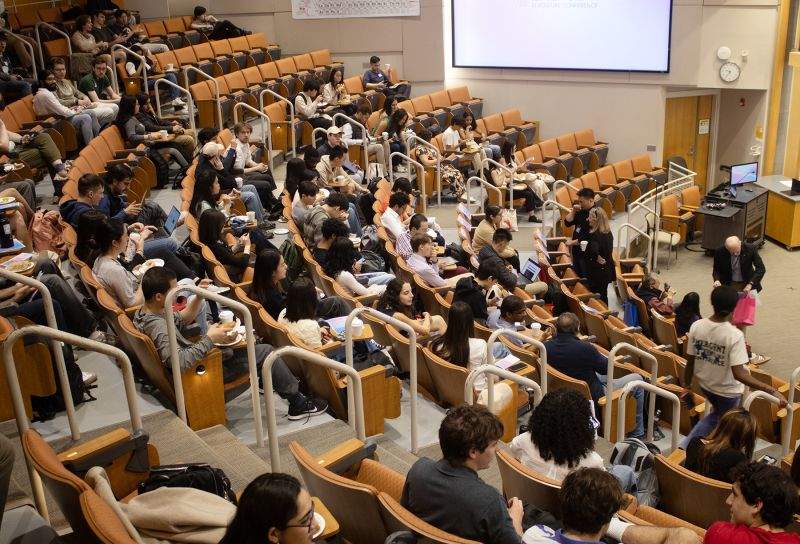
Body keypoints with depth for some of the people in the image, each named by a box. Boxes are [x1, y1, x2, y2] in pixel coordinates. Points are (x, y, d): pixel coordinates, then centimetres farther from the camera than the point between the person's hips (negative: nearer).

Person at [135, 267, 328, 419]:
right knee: (265, 352, -6)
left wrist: (198, 297, -4)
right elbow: (180, 362, -46)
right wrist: (209, 339, -34)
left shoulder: (143, 311, -3)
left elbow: (182, 319, 12)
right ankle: (298, 403, 9)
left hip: (195, 355, 10)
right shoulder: (157, 327, -34)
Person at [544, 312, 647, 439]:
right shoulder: (584, 348, -31)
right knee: (637, 379, 11)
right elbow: (606, 367, -10)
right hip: (593, 398, -7)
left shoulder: (546, 347, -13)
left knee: (604, 377, 32)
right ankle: (637, 432, 22)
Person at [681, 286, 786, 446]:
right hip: (727, 390, -5)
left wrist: (687, 384, 9)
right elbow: (739, 374, -33)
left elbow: (690, 361, -7)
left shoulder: (696, 326, -16)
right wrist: (772, 391, -33)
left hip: (705, 384, 5)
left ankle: (685, 446, 25)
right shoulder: (734, 335, -29)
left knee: (717, 414, 31)